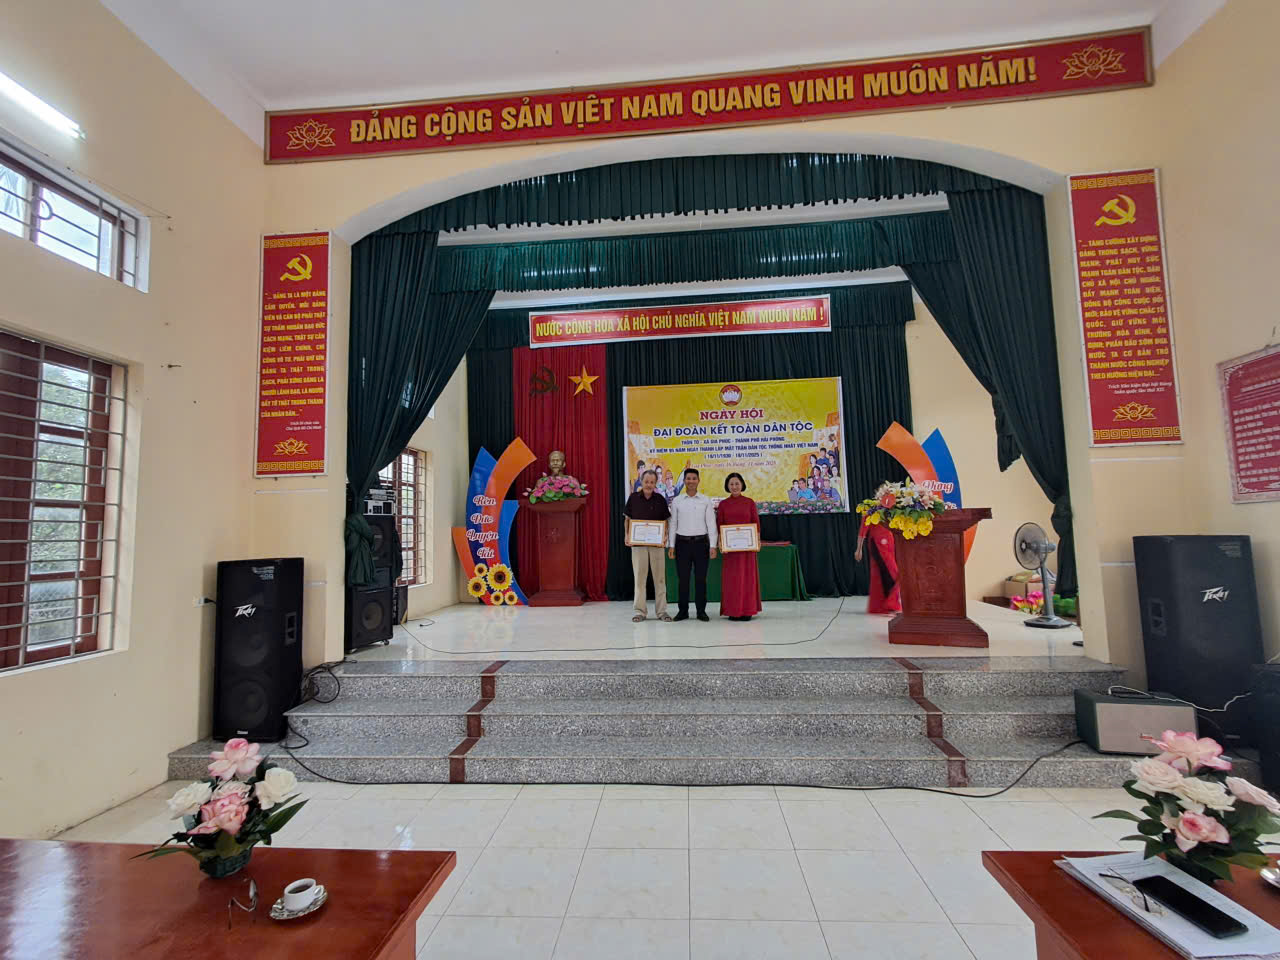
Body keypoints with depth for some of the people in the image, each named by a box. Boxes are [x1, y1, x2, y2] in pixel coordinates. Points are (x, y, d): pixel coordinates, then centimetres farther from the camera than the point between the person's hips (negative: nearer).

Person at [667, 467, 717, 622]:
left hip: (701, 542, 0)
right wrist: (671, 546, 0)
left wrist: (713, 546, -4)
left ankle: (701, 611, 13)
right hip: (682, 542, 1)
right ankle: (683, 611, 14)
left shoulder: (706, 500, 4)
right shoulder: (676, 501, 5)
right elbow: (672, 524, 6)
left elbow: (711, 523, 2)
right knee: (683, 578, 4)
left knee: (701, 578, 3)